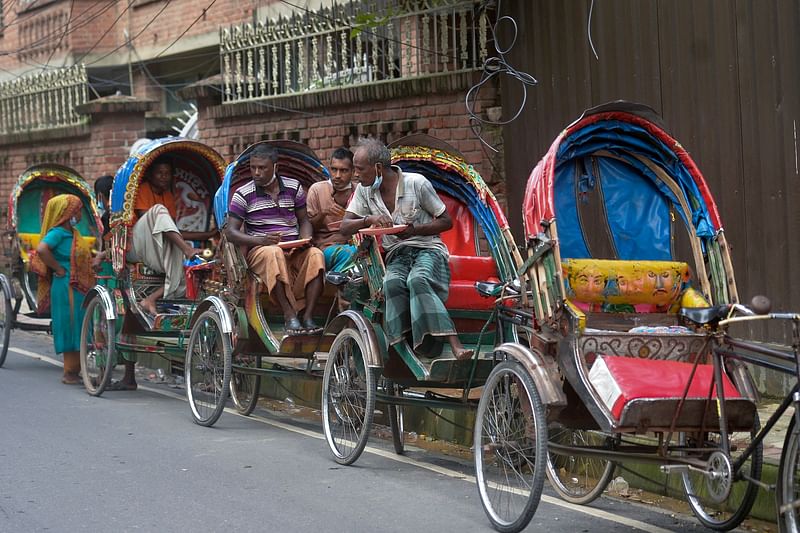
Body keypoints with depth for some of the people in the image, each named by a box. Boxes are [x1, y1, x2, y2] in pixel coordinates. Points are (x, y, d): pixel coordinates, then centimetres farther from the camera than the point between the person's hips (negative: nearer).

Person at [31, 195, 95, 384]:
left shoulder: (71, 232, 14)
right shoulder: (57, 232, -14)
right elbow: (41, 249, -29)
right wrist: (58, 269, -20)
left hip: (79, 288, 9)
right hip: (66, 288, -9)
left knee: (79, 328, 13)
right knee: (71, 327, -5)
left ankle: (75, 370, 20)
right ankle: (69, 373, 2)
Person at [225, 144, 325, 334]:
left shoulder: (294, 187, 10)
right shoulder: (243, 195, 1)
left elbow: (304, 221, 16)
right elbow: (231, 232, -3)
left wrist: (304, 240, -9)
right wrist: (261, 240, -20)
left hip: (294, 250, 3)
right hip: (260, 251, -3)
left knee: (315, 255, -29)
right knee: (274, 254, -38)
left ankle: (308, 316, -31)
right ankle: (290, 316, -39)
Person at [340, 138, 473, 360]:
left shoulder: (416, 183, -6)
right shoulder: (364, 191, 7)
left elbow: (446, 222, 0)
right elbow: (344, 227, 5)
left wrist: (414, 229, -16)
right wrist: (368, 220, -16)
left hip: (428, 249, -4)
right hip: (397, 256, 4)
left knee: (417, 280, -37)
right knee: (392, 283, -33)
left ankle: (455, 346, -45)